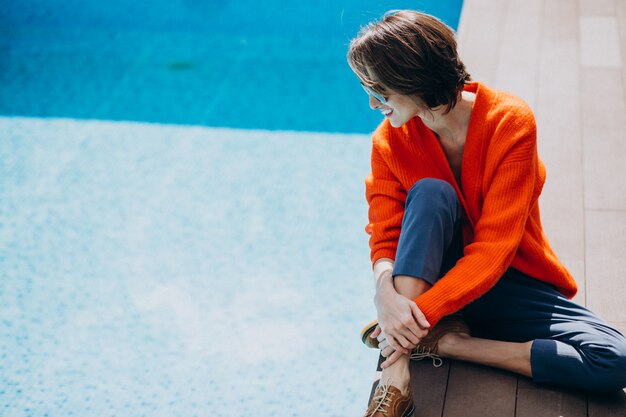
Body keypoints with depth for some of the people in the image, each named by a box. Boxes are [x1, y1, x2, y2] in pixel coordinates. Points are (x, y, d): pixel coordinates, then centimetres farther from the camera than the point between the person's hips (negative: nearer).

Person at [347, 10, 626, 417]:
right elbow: (385, 237, -10)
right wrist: (386, 293, -33)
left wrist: (422, 314, -33)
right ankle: (395, 373, -33)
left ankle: (444, 343, -18)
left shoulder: (509, 121, -20)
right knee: (430, 193, -31)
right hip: (429, 274, 1)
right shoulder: (389, 141, -8)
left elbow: (495, 246, -24)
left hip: (510, 281, -1)